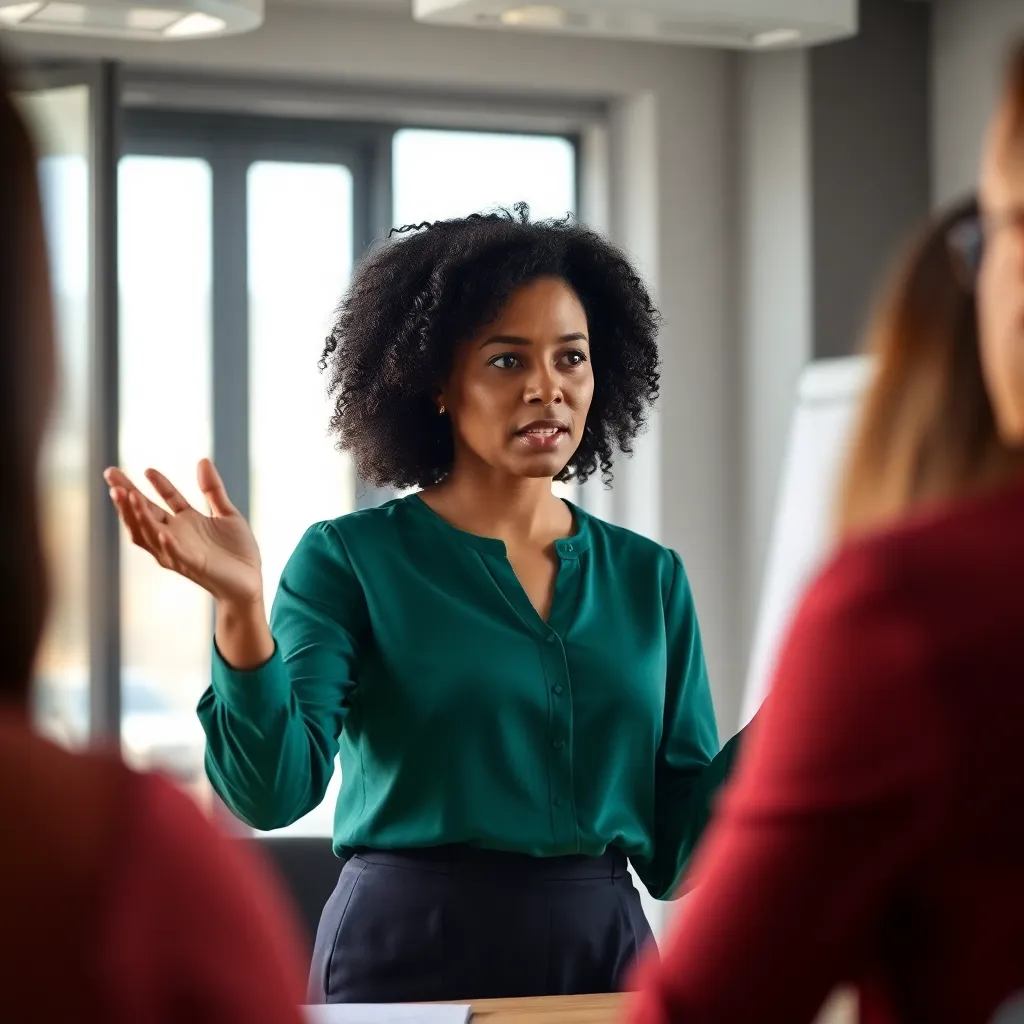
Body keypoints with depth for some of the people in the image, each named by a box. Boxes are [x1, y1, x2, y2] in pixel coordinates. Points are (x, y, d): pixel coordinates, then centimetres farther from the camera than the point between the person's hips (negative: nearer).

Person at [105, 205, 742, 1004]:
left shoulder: (649, 579, 6)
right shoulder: (348, 561, -4)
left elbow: (674, 848, 4)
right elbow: (273, 792, -16)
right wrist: (242, 608, -31)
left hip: (606, 963, 3)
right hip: (406, 962, -3)